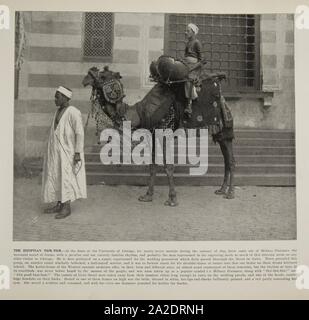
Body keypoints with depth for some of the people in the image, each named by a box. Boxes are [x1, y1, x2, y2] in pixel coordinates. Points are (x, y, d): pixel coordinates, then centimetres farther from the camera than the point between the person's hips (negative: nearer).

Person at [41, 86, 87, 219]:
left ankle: (67, 207, 1)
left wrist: (78, 153, -21)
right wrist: (52, 150, 17)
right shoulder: (59, 111, 12)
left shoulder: (73, 113, -14)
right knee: (56, 177, 10)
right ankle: (59, 205, 18)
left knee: (66, 177, -7)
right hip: (56, 151, 9)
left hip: (67, 151, -9)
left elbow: (79, 133, -18)